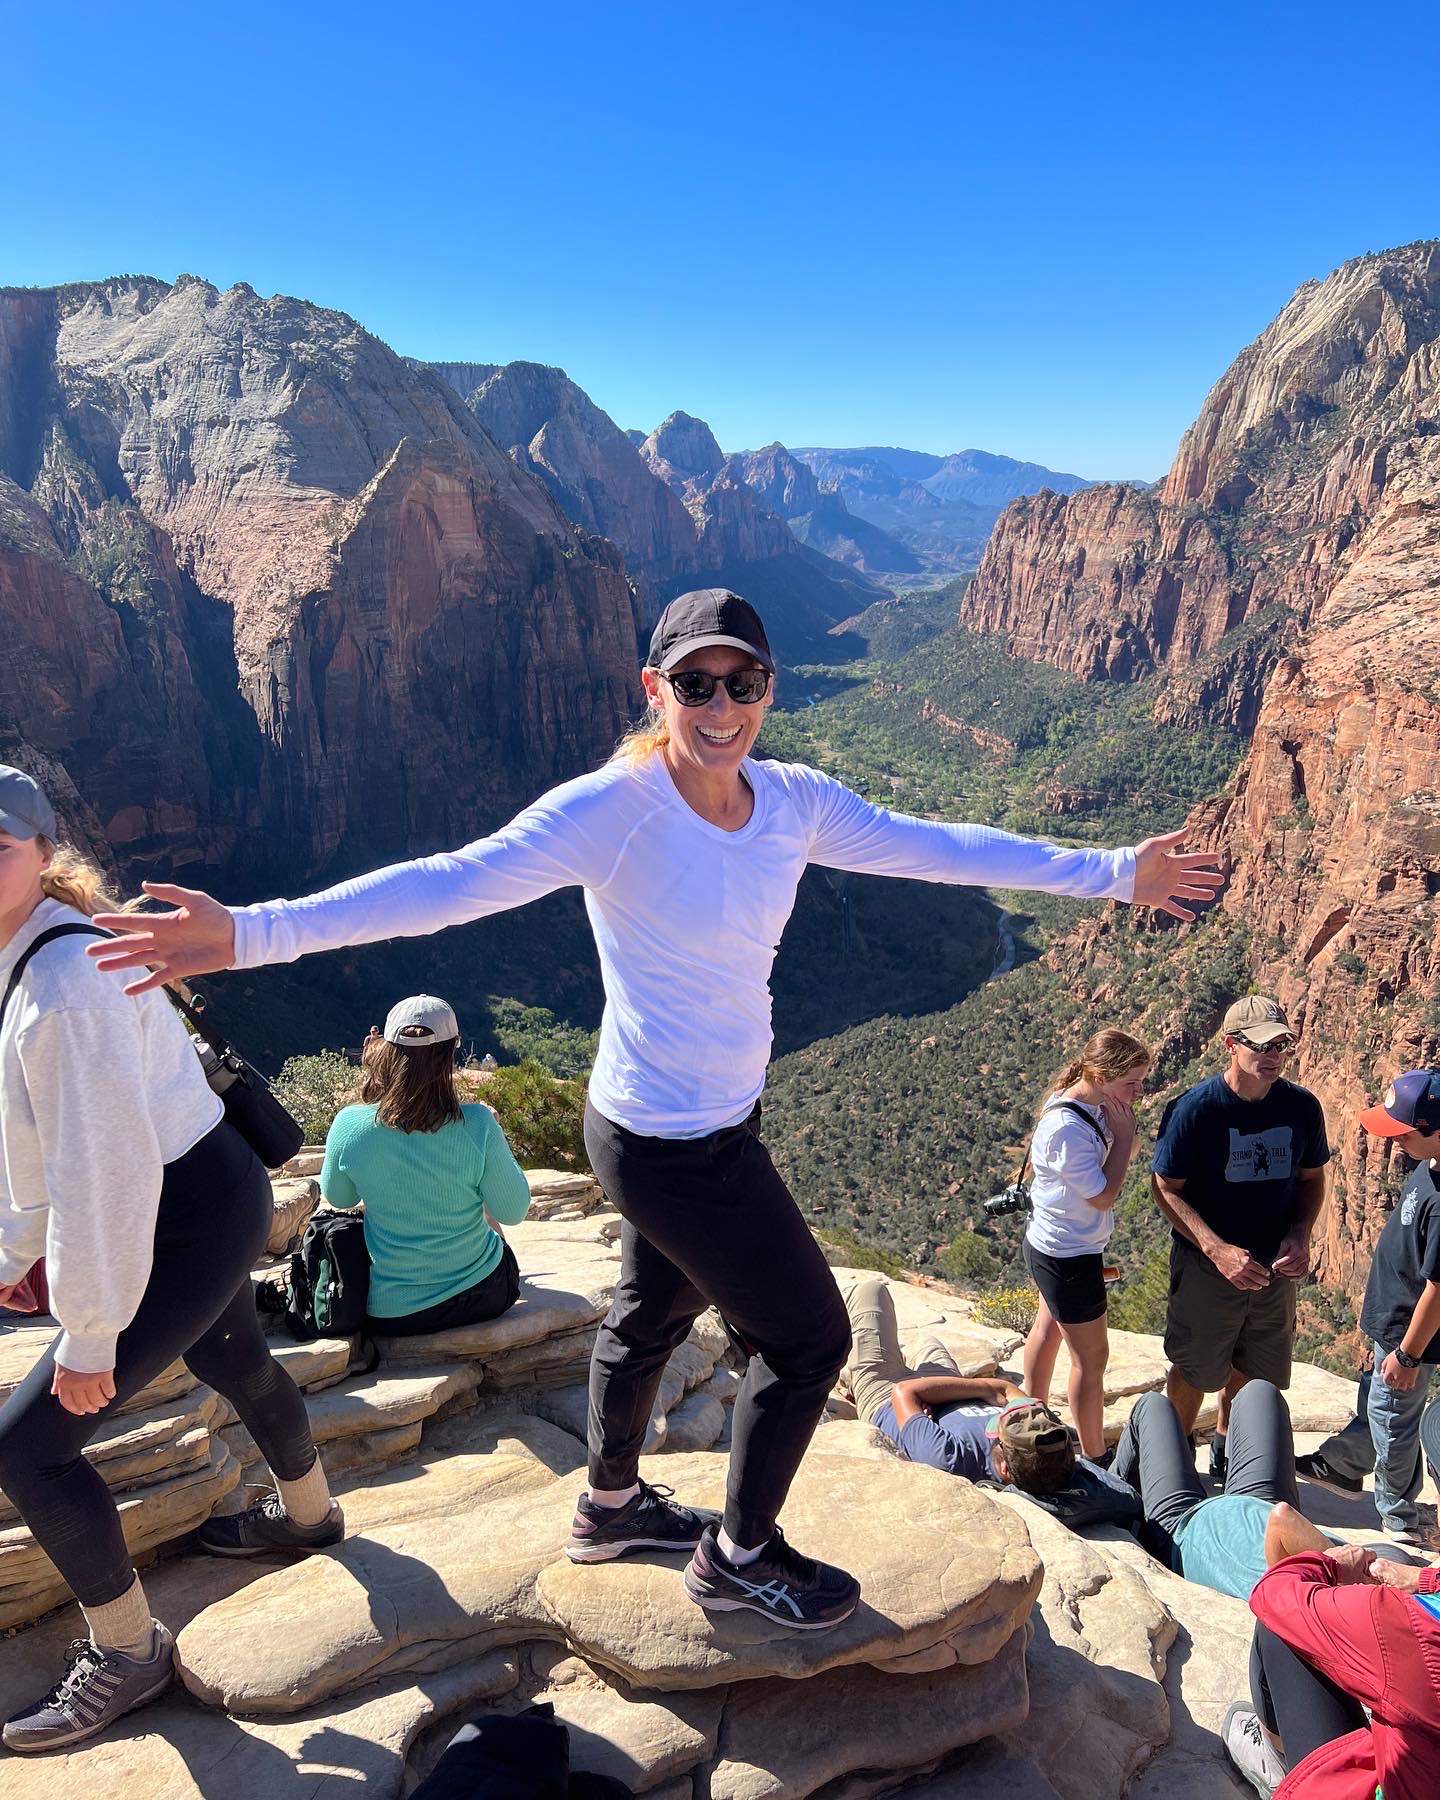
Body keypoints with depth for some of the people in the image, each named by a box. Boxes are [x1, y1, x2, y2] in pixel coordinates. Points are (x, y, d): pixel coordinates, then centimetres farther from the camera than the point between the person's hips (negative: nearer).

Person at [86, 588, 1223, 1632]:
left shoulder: (796, 802, -5)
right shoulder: (613, 809, -25)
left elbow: (936, 846, 3)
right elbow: (454, 883, -32)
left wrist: (1110, 874, 8)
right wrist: (253, 932, -41)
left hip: (722, 1120, 8)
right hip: (670, 1145, -8)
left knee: (653, 1313, 27)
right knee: (810, 1335, 6)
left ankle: (611, 1506, 54)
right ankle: (741, 1559, 32)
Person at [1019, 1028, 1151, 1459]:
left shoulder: (1091, 1105, -3)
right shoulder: (1067, 1128, -33)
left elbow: (1125, 1159, 10)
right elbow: (1104, 1195, -24)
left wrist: (1123, 1133, -6)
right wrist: (1124, 1133, -22)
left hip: (1049, 1244, 10)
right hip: (1069, 1257, -10)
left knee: (1048, 1330, 26)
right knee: (1091, 1357, 5)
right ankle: (1095, 1458, 21)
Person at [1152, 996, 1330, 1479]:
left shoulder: (1301, 1107, -7)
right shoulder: (1194, 1108, -20)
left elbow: (1311, 1178, 7)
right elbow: (1166, 1189, -15)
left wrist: (1300, 1236, -10)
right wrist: (1218, 1250, -26)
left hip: (1275, 1269, 4)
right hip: (1206, 1267, -4)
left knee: (1254, 1370, 20)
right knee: (1195, 1371, 11)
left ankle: (1224, 1447, 47)